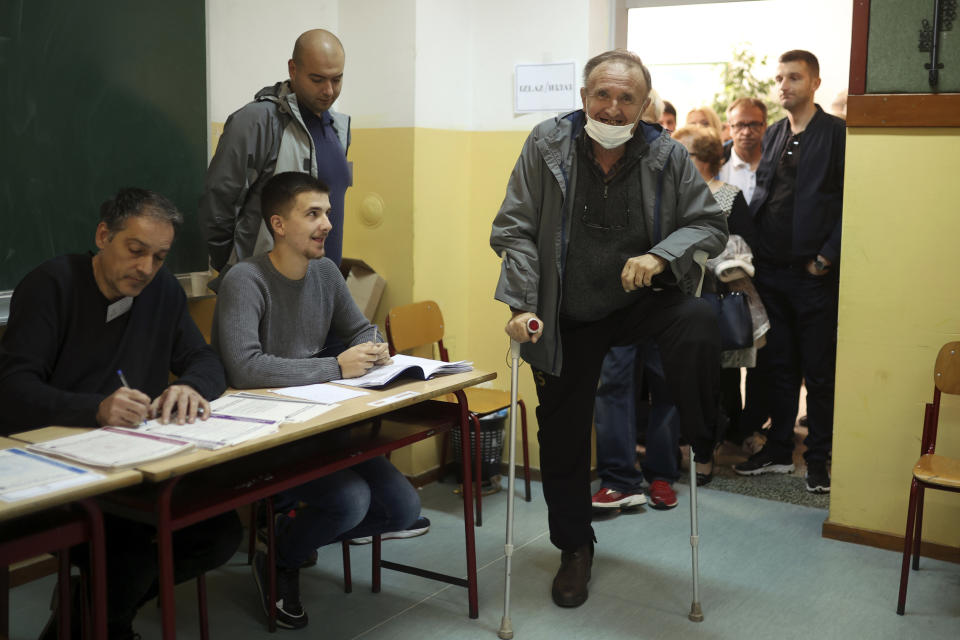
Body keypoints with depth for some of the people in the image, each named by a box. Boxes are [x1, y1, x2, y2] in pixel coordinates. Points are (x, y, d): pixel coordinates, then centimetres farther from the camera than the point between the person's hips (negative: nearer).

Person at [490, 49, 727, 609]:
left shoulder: (668, 155, -8)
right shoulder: (547, 146, -9)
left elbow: (711, 224, -3)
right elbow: (515, 230, -8)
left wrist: (660, 255, -22)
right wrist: (521, 304, -17)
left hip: (642, 301, 0)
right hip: (568, 319, 1)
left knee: (699, 324, -33)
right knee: (563, 437, 9)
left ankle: (704, 447, -9)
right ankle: (575, 548, 31)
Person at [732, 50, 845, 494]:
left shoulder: (837, 133, -4)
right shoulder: (772, 135, 14)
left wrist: (826, 257, -14)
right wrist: (752, 247, 4)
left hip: (813, 274, -6)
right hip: (770, 270, 6)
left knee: (819, 372, 3)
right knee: (777, 366, 13)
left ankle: (818, 459, 15)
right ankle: (778, 450, 23)